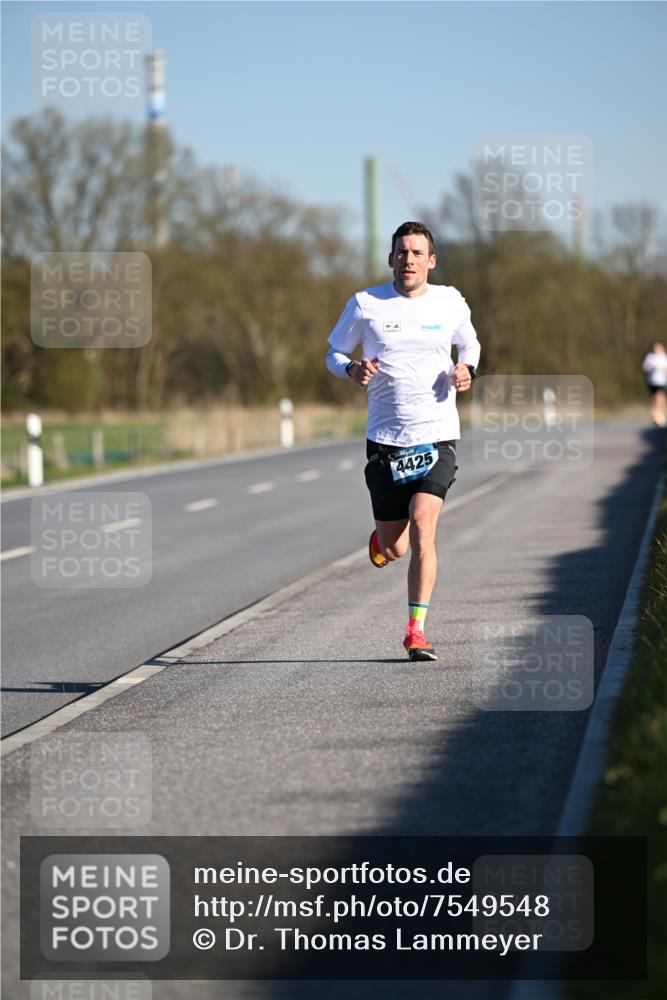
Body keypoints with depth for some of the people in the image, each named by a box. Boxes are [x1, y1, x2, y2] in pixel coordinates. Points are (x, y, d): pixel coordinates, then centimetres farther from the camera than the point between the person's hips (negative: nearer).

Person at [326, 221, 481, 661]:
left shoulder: (451, 302, 5)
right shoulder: (365, 304, 0)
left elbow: (469, 343, 23)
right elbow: (334, 353, 11)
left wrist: (467, 369, 0)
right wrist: (352, 369, -12)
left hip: (437, 437, 0)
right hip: (385, 439, 0)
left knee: (422, 526, -21)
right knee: (394, 549, 3)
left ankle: (417, 629, -14)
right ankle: (383, 539, 43)